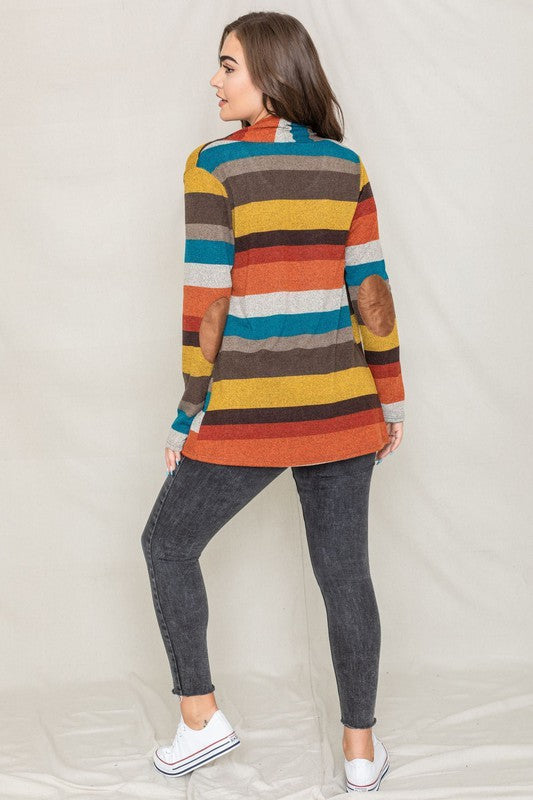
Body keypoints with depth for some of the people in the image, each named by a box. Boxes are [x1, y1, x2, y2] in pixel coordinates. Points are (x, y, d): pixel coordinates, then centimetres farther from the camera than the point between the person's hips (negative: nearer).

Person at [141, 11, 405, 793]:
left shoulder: (215, 164, -9)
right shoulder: (345, 164, 4)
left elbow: (208, 301, -11)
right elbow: (372, 290, 4)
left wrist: (188, 412, -3)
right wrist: (391, 396, 12)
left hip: (248, 410, -4)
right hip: (341, 406, 4)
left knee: (168, 543, 17)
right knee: (344, 569, 13)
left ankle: (201, 718, 21)